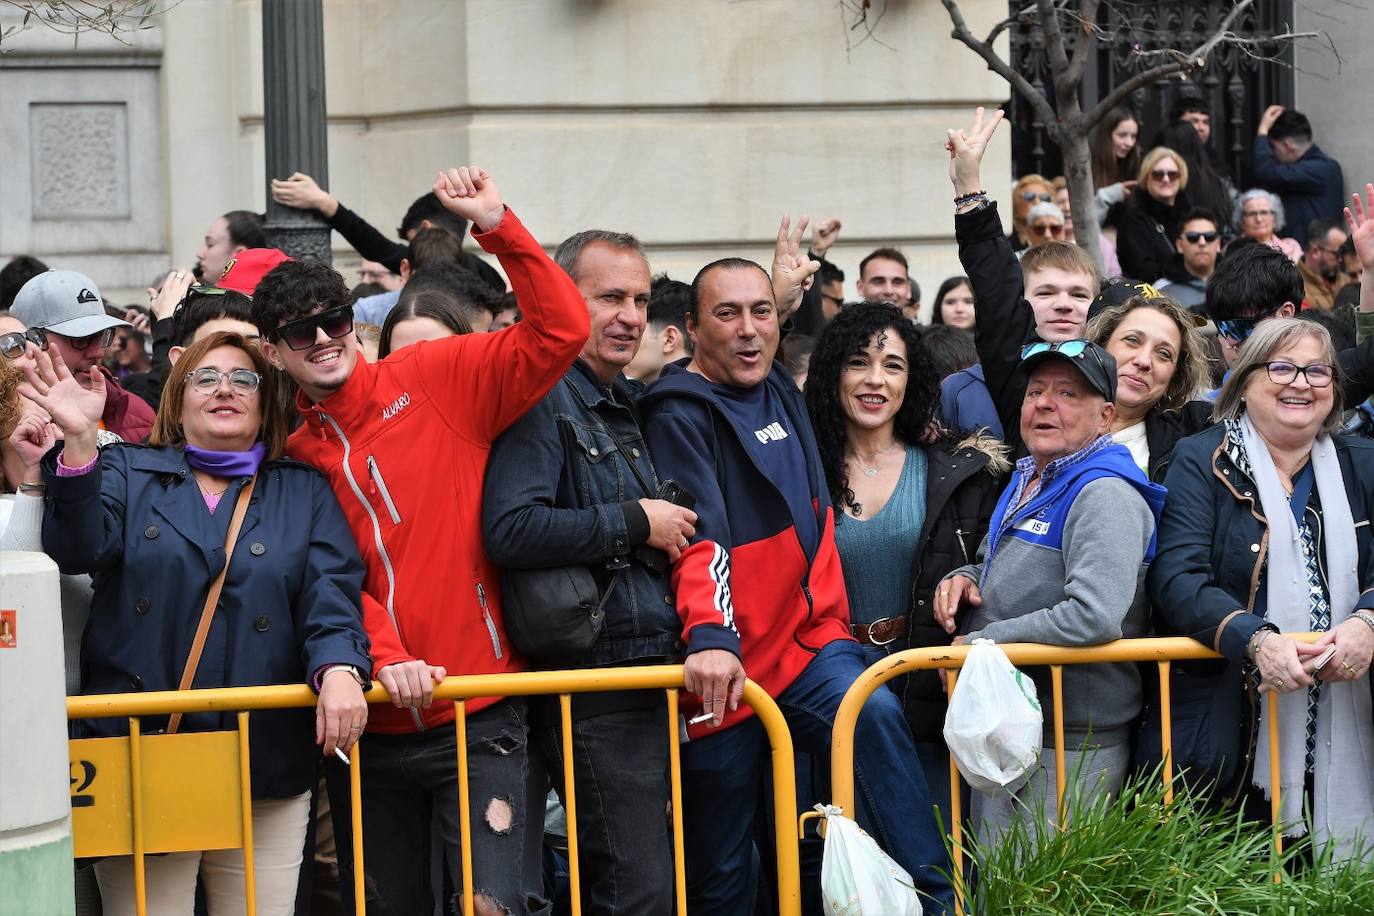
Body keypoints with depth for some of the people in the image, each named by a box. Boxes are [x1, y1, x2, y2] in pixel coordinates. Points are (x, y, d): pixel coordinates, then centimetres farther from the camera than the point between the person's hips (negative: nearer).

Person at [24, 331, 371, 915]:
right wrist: (78, 442, -21)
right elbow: (79, 549, -7)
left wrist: (339, 669, -21)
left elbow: (331, 594, -1)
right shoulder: (127, 473, 12)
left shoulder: (304, 493, 14)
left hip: (267, 776, 1)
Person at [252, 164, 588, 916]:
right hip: (372, 727, 3)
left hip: (478, 714, -3)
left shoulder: (436, 379, 0)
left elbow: (560, 332, -9)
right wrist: (383, 656, -21)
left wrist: (497, 227, -18)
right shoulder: (288, 454, 5)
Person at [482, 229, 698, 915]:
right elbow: (511, 531, -25)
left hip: (649, 677, 9)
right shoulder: (542, 400, -10)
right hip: (597, 688, -9)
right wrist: (635, 523, -16)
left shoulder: (623, 409, 19)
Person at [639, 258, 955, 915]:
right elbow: (699, 537, -25)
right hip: (725, 666, -5)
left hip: (805, 639, 5)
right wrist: (710, 634, -39)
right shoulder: (681, 416, -10)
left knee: (874, 713, -28)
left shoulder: (781, 393, 12)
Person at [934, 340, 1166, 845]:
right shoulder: (1028, 482, 14)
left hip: (1068, 751, -9)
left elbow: (1094, 617, -31)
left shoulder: (1104, 496, -17)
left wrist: (979, 644, -20)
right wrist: (962, 578, 6)